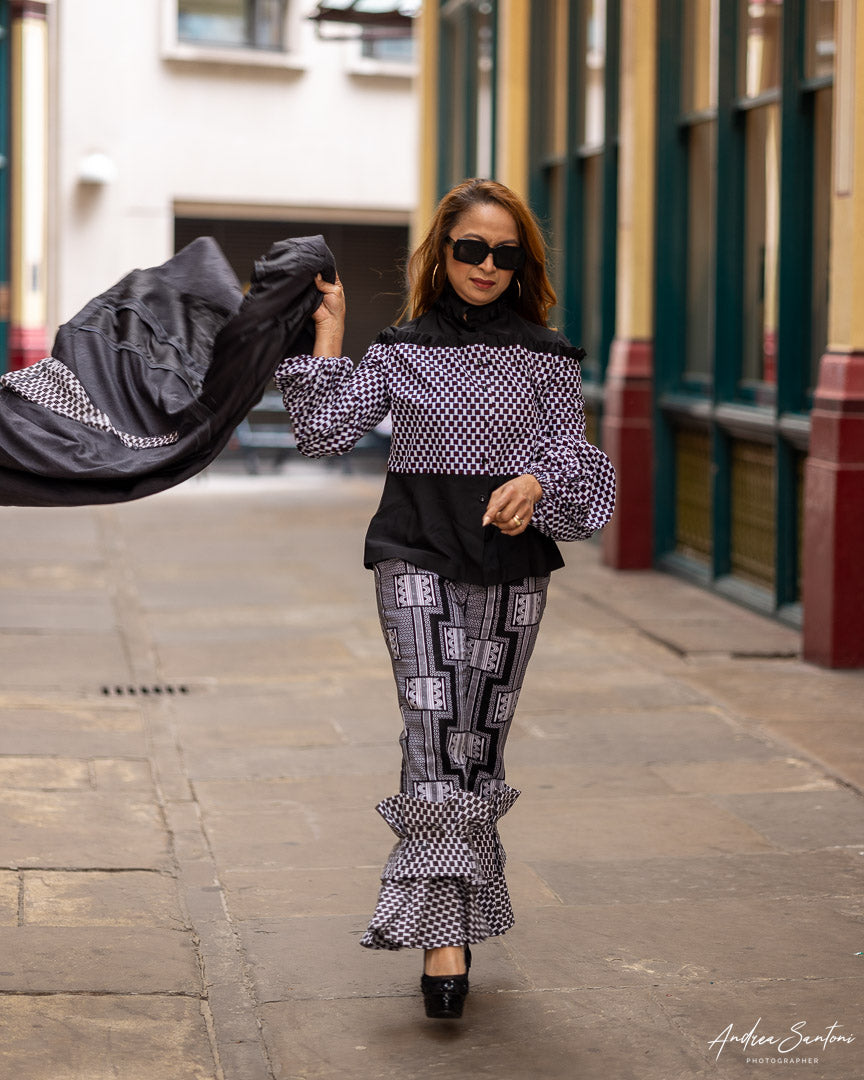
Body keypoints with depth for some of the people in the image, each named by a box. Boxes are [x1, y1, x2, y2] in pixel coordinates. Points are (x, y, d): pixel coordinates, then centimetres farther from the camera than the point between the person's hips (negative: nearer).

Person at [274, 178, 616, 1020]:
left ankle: (459, 912, 23)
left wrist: (535, 484, -17)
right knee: (434, 733, -13)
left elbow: (572, 454, 3)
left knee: (480, 741, 8)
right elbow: (325, 431, -1)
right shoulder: (402, 349, 6)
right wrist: (327, 333, 0)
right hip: (418, 558, -2)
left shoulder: (548, 357, 8)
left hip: (513, 566, 2)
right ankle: (443, 935, -15)